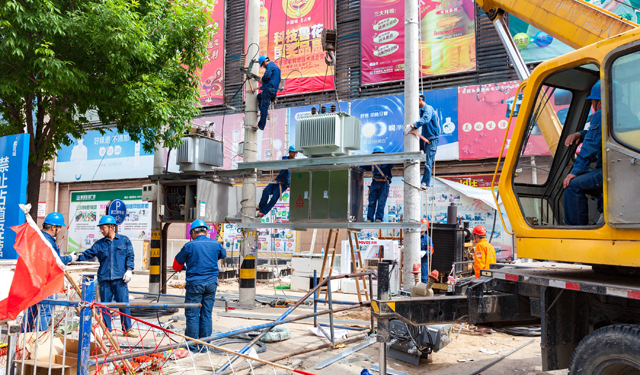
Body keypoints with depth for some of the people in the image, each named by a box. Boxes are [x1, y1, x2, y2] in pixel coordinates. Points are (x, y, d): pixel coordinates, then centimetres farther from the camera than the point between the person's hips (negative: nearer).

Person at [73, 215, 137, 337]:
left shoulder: (124, 240, 7)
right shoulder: (99, 244, 13)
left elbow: (130, 256, 6)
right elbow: (88, 254, 10)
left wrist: (129, 270, -3)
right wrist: (77, 257, -8)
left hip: (120, 278, -3)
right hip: (104, 279, 3)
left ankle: (127, 329, 6)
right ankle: (106, 330, 16)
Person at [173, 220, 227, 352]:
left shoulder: (189, 245, -6)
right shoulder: (215, 244, 4)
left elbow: (177, 264, 4)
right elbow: (223, 254, 27)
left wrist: (181, 267, 27)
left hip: (195, 283, -4)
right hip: (211, 284, 4)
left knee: (192, 315, 4)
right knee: (207, 314, 10)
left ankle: (193, 347, 8)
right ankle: (204, 345, 14)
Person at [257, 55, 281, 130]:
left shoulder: (270, 65, -7)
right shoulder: (275, 66, 23)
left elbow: (267, 76, -23)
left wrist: (262, 79, -2)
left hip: (269, 89, -11)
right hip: (273, 90, 11)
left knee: (264, 107, -8)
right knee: (259, 96, 29)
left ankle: (261, 125, -7)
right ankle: (264, 112, 11)